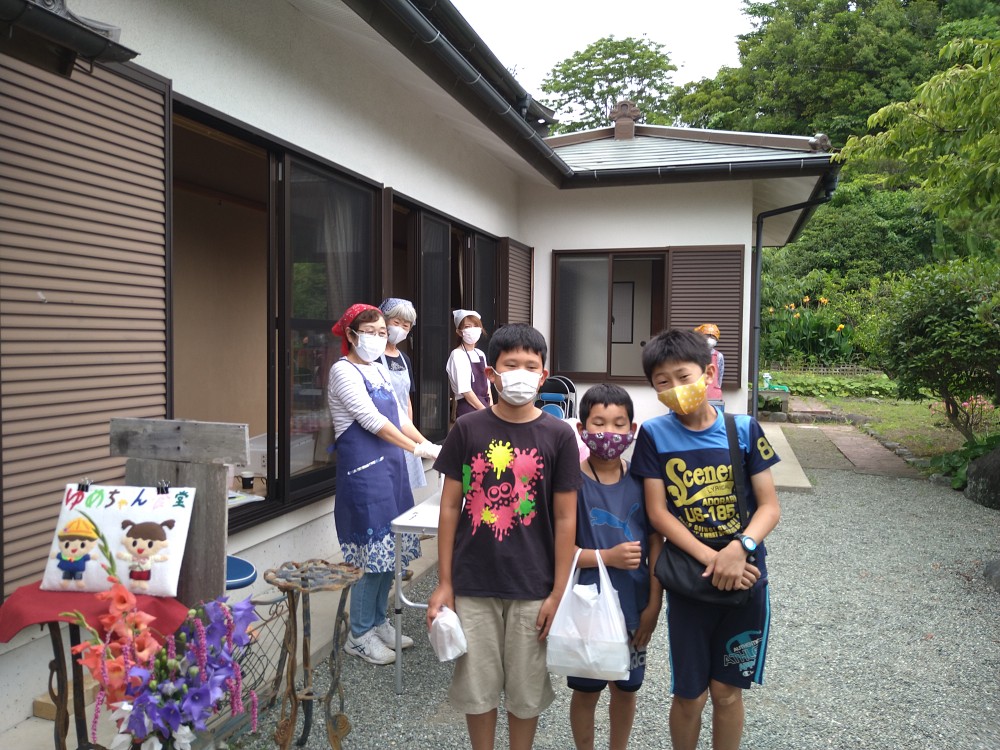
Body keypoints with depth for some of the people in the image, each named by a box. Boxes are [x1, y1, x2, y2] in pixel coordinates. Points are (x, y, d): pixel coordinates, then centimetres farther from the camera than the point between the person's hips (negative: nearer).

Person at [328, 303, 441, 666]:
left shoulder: (380, 370, 16)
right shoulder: (343, 370, -9)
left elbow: (398, 416, 17)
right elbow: (372, 419, -17)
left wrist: (427, 444, 3)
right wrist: (418, 449, -20)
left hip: (390, 466, 8)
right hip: (363, 468, -8)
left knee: (389, 547, 12)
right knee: (371, 551, -5)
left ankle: (378, 623, 26)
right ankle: (359, 635, 10)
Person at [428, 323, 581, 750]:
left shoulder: (558, 435, -6)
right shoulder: (467, 429, -4)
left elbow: (565, 518, -3)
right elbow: (450, 507, 0)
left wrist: (558, 593, -4)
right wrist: (444, 583, 0)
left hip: (533, 588, 0)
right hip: (473, 585, 1)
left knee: (527, 689, 14)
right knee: (476, 685, 14)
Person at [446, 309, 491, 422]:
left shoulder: (480, 354, 12)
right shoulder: (458, 355, -10)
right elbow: (465, 390, -15)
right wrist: (484, 411, -13)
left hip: (483, 406, 8)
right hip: (467, 409, -7)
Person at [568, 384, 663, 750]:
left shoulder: (641, 479, -4)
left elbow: (656, 543, 0)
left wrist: (654, 603, -3)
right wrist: (607, 557, -24)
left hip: (634, 605, 3)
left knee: (626, 687, 19)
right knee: (587, 689, 13)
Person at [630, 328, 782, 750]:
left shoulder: (743, 429, -5)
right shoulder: (654, 435, -6)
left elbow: (769, 506, -4)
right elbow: (658, 513, -8)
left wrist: (740, 547, -22)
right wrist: (711, 558, -18)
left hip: (745, 577, 1)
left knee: (727, 691, 14)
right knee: (689, 695, 11)